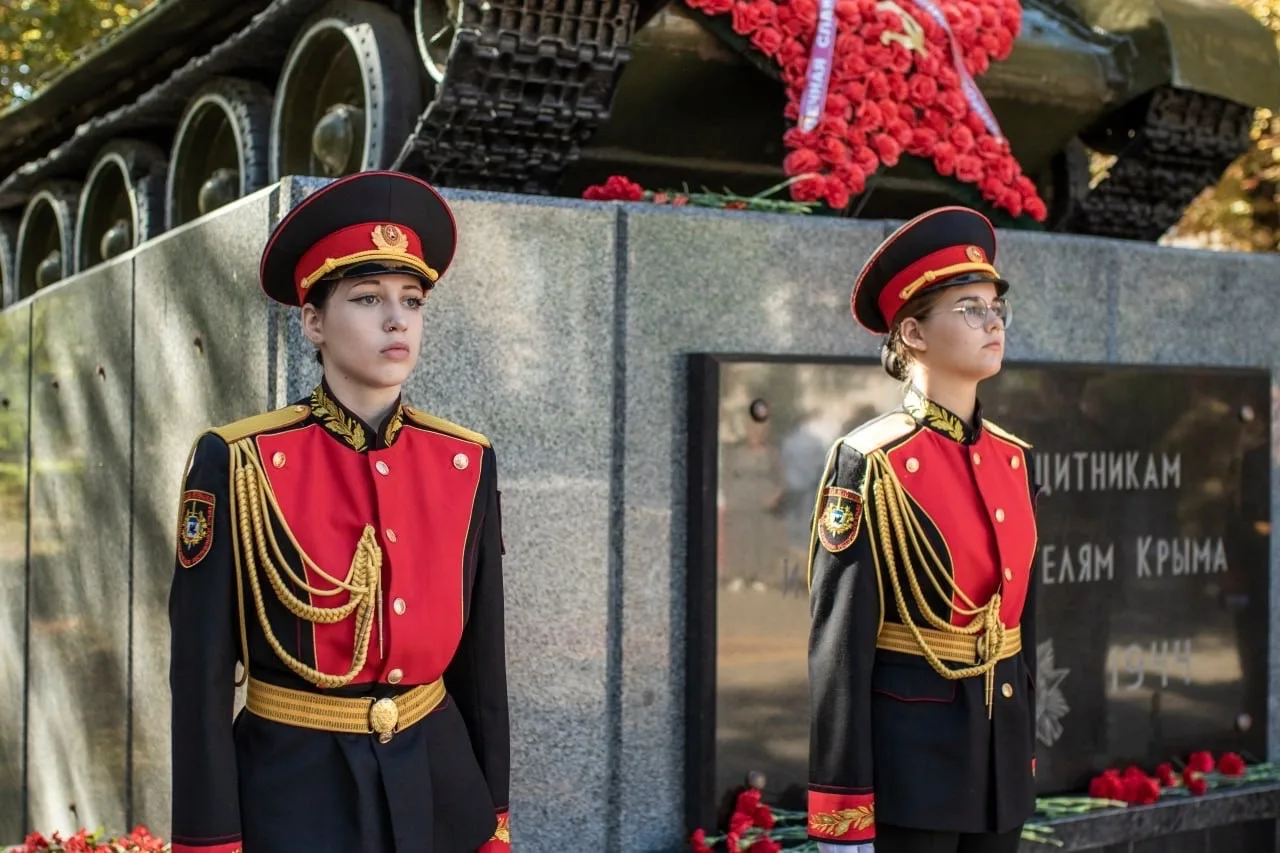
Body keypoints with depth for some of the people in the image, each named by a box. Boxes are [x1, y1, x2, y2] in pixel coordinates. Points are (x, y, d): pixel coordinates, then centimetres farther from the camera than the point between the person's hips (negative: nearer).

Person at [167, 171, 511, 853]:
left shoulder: (467, 464, 0)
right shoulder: (237, 464, -12)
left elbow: (482, 658, 5)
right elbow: (201, 674, -9)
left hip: (439, 785, 4)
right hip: (294, 793, -3)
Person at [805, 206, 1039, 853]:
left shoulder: (1014, 459, 8)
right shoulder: (869, 465, -13)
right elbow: (838, 650, -16)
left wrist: (1024, 752, 15)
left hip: (1001, 755, 7)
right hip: (908, 758, -7)